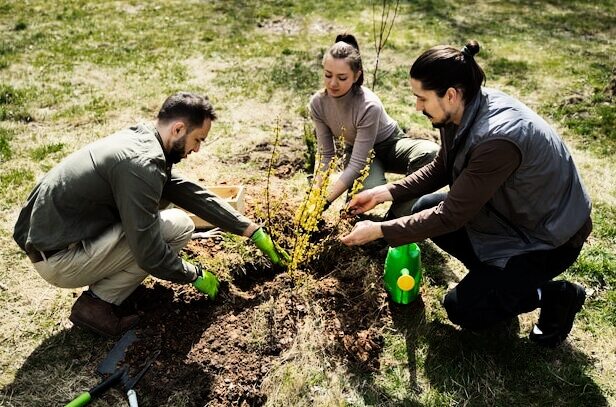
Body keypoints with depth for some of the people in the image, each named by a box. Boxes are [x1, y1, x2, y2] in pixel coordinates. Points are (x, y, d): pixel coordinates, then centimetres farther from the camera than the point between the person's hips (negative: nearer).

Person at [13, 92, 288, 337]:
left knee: (163, 200, 10)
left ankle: (103, 281, 10)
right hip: (57, 260, -9)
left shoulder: (140, 139, 5)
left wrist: (252, 231, 10)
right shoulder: (141, 165, -25)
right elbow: (149, 254, -24)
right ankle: (97, 303, -4)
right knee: (179, 227, -13)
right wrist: (196, 276, -5)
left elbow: (193, 193, 9)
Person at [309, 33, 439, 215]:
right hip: (357, 151, 1)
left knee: (432, 153, -35)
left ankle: (397, 215, -16)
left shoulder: (369, 106, -34)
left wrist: (325, 201, -36)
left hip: (390, 145, -1)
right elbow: (326, 155, -11)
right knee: (370, 190, -36)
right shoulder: (318, 103, -19)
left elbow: (357, 165, -33)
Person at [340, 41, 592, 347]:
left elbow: (451, 215, -30)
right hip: (507, 210, 8)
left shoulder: (498, 139, -37)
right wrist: (384, 192, -5)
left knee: (461, 309, -10)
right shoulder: (465, 110, -11)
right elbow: (440, 169, 5)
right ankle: (494, 274, 12)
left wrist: (379, 230, -24)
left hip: (547, 237, -8)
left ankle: (557, 296, 8)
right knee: (422, 208, 0)